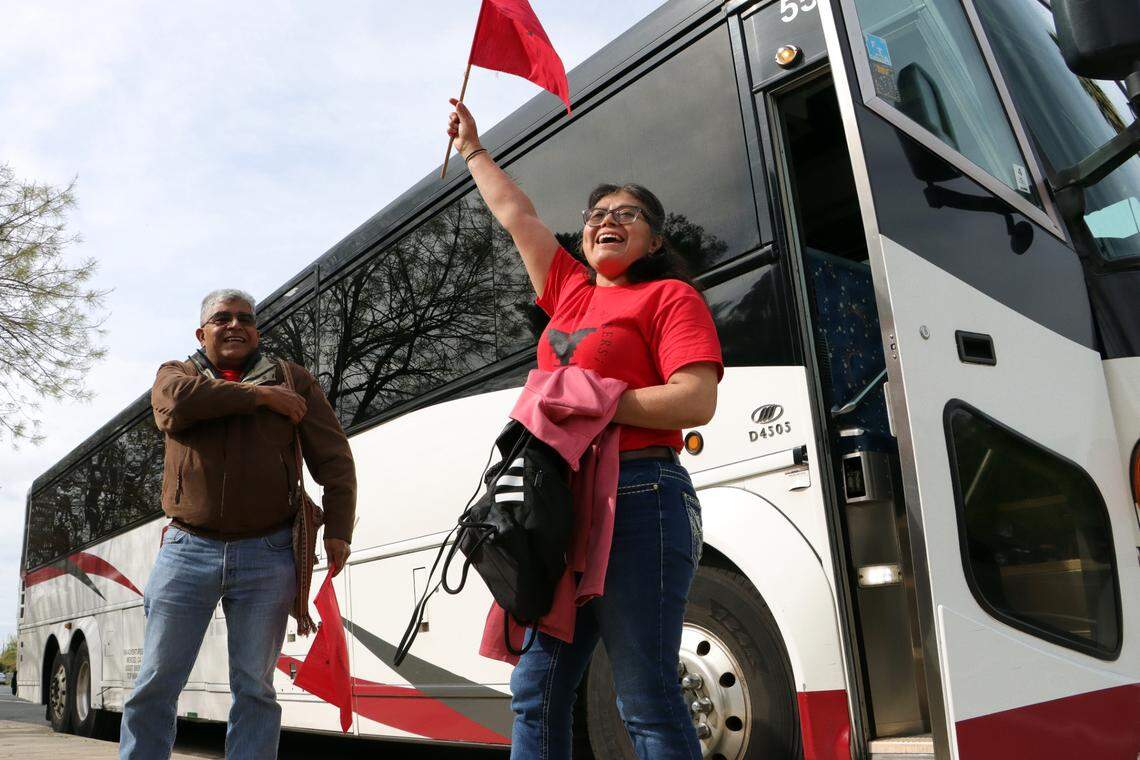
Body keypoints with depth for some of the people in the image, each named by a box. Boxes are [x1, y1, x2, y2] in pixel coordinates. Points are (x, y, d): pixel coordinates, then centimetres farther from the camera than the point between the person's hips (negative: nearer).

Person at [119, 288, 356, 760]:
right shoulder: (175, 373, 14)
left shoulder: (292, 379, 11)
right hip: (187, 551, 1)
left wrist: (338, 529, -8)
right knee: (155, 685, 6)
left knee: (254, 689, 5)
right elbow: (177, 402, -13)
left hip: (267, 557, 0)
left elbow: (333, 459, 3)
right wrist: (259, 395, -8)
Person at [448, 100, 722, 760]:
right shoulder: (570, 291, 19)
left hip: (637, 500, -7)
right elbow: (516, 213, 31)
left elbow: (696, 402, -12)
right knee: (537, 692, 8)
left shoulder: (670, 296, 2)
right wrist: (473, 149, 41)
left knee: (647, 702, -4)